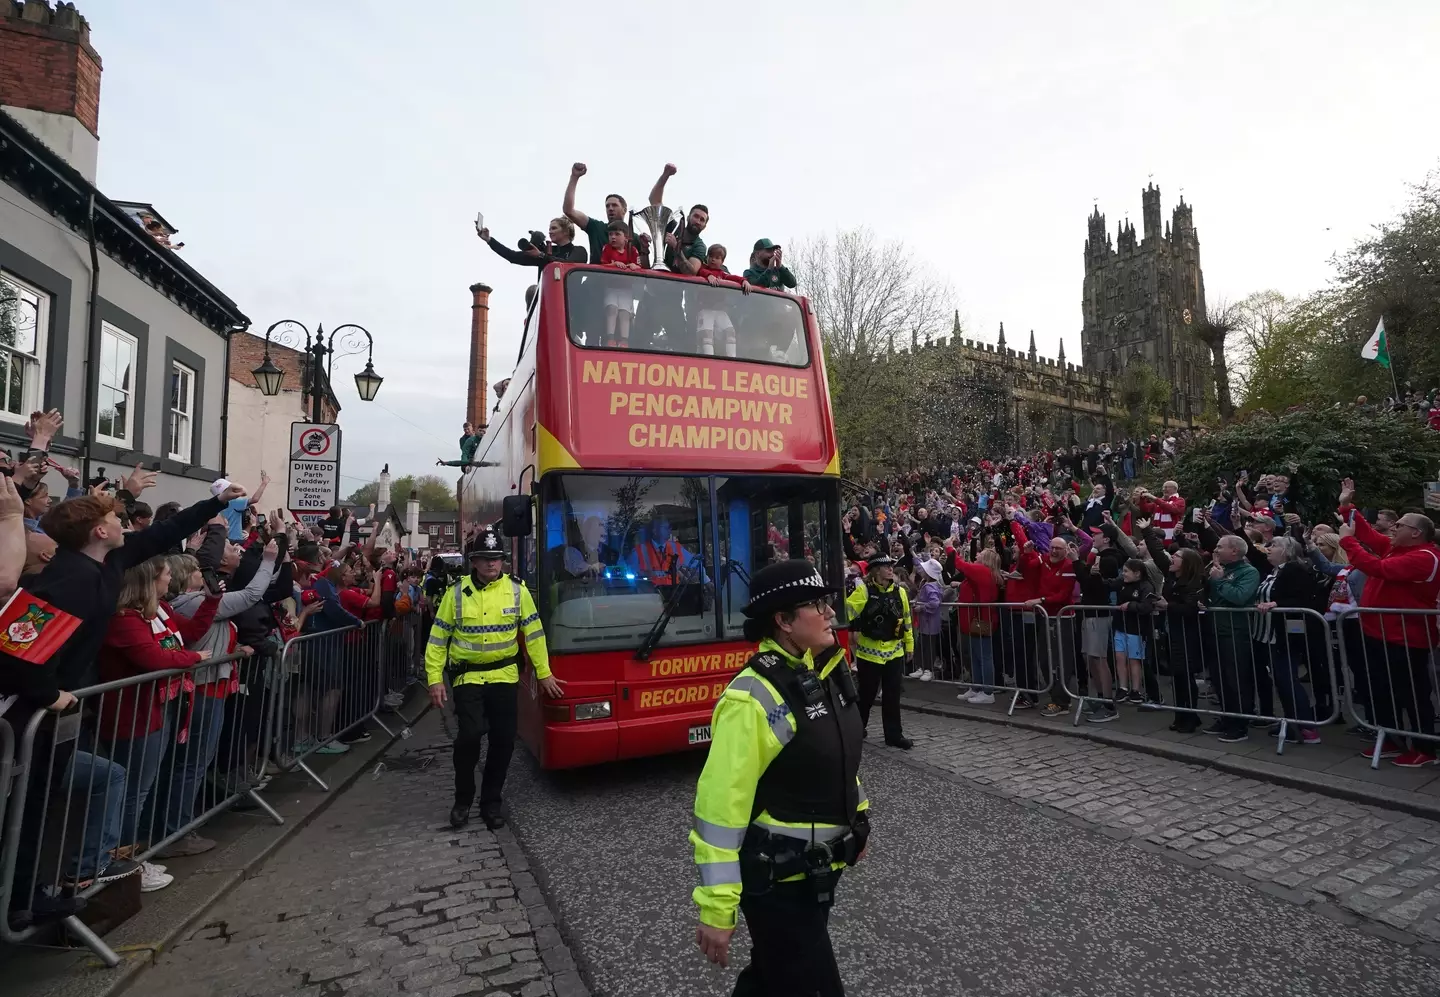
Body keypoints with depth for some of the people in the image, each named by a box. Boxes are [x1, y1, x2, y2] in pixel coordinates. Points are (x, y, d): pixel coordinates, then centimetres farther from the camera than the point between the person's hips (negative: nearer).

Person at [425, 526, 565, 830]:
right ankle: (463, 800, 11)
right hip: (467, 677, -1)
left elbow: (533, 634, 3)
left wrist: (544, 673, 3)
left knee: (503, 740, 3)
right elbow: (437, 639, 1)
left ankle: (491, 801, 23)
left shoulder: (517, 591, -1)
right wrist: (435, 679, -5)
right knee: (470, 734, -15)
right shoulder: (457, 593, -3)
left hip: (505, 677, 2)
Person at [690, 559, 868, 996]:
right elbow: (720, 807, -25)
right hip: (776, 878, -8)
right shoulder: (753, 698, -27)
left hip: (819, 867, 8)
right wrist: (716, 909, -21)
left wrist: (857, 819, 21)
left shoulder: (828, 670, -1)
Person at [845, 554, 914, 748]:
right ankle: (856, 729, 29)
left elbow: (906, 619, 14)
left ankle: (894, 734, 19)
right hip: (869, 651, -4)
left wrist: (909, 644, 16)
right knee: (867, 694, 8)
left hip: (894, 651, 4)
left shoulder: (900, 592, 4)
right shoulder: (863, 590, -12)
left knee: (893, 695, 8)